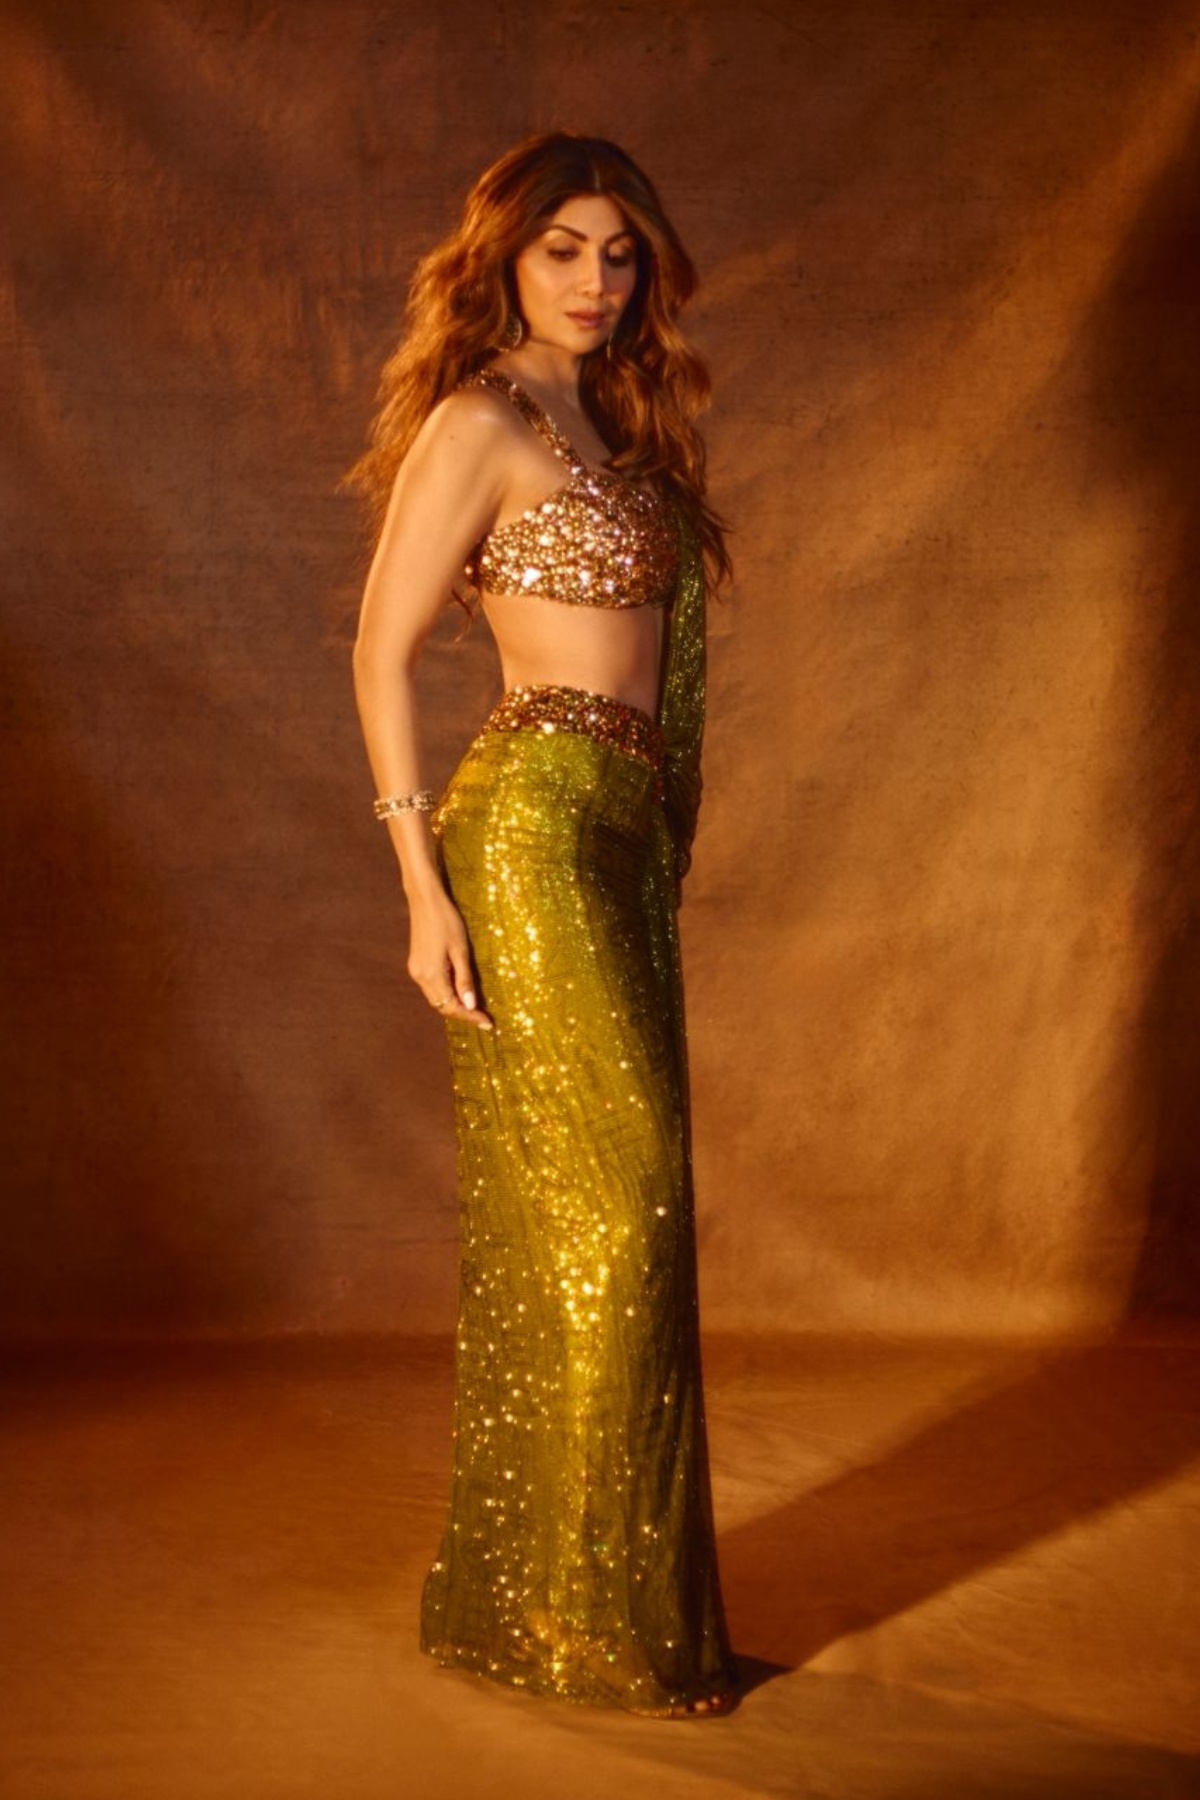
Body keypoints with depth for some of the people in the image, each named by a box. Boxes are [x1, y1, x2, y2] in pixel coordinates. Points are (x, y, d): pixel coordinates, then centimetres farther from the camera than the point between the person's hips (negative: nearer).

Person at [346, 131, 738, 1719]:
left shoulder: (606, 427, 19)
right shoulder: (478, 421, -7)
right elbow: (382, 651, -10)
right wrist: (424, 882, -15)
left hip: (622, 835, 8)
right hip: (534, 826, -8)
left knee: (557, 1221, 11)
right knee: (616, 1202, -6)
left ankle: (515, 1591, 23)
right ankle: (600, 1619, 6)